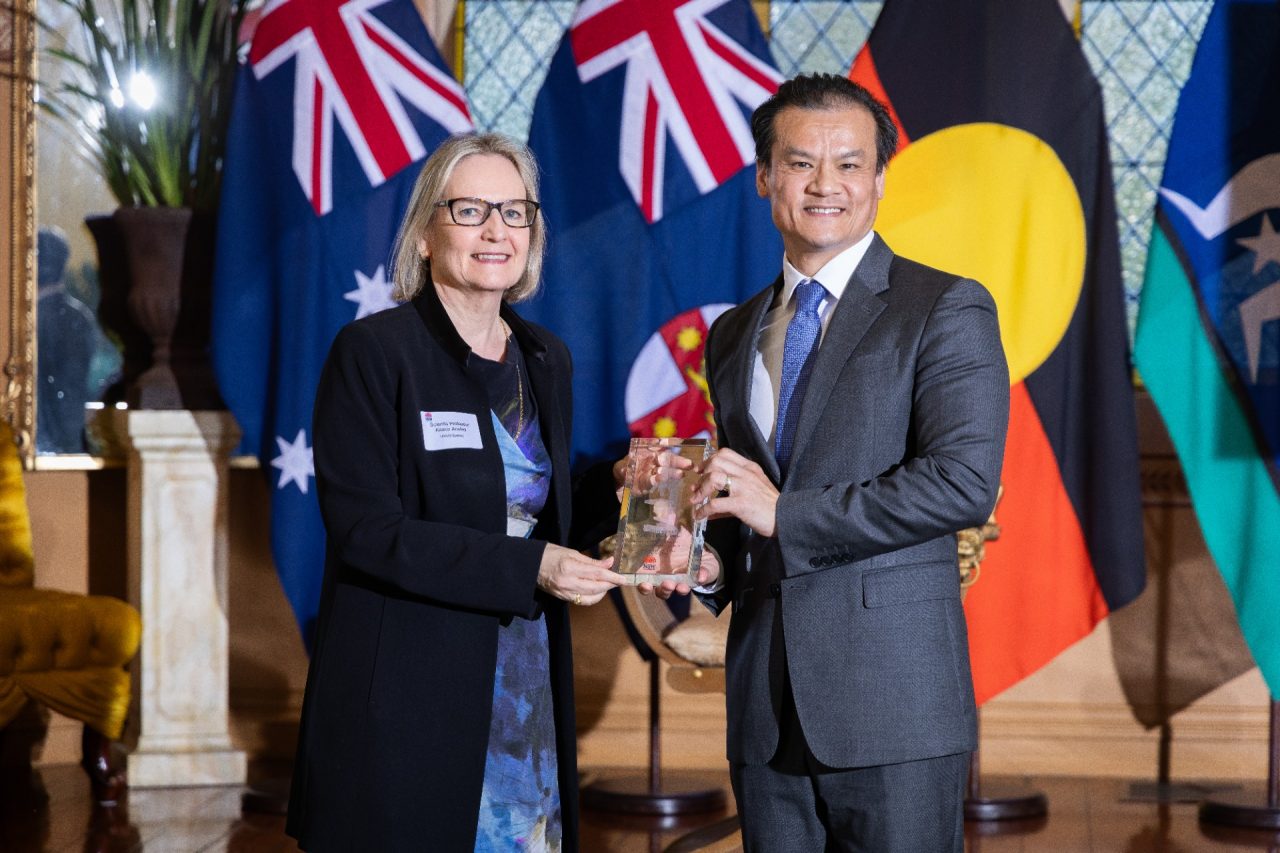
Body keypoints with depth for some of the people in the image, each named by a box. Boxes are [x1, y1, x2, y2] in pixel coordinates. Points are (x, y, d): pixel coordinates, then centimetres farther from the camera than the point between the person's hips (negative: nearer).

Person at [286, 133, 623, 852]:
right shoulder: (373, 351, -7)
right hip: (407, 695, -6)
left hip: (527, 683, 6)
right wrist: (526, 569, -21)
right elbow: (365, 529, -15)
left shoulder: (546, 360, 12)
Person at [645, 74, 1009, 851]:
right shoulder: (734, 336, 16)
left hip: (893, 702, -5)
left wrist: (785, 514, -14)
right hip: (767, 707, 5)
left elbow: (964, 482, -16)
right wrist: (712, 562, 3)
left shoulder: (947, 309, -3)